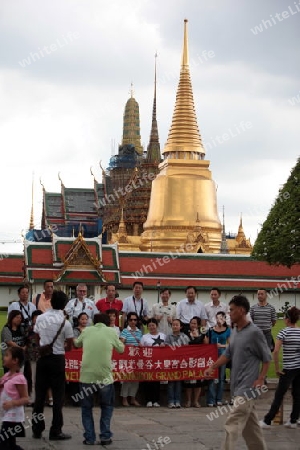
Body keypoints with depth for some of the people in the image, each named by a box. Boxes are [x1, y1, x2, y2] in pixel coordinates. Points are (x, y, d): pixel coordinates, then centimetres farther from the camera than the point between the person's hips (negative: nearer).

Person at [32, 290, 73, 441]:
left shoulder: (40, 318, 0)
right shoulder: (65, 322, -12)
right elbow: (69, 346, -4)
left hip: (42, 357, 4)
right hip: (57, 359, -4)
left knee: (40, 394, 9)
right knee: (58, 395, 2)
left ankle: (37, 429, 12)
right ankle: (55, 431, 2)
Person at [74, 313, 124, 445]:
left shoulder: (87, 331, 9)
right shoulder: (111, 331, 5)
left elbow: (76, 343, 26)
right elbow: (121, 349, 16)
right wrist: (121, 342, 37)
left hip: (86, 376, 1)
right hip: (104, 376, -1)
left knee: (86, 408, 16)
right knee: (107, 406, 19)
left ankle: (89, 438, 9)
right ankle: (105, 436, 11)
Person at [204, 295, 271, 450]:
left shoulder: (254, 332, -14)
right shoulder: (234, 332, 9)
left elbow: (267, 358, -7)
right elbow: (228, 354, 16)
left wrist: (260, 380, -13)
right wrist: (212, 367, 3)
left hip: (247, 387, -8)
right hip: (238, 385, 8)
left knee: (232, 424, -12)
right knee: (250, 424, 16)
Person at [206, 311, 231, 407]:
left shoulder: (227, 330, 5)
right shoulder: (211, 330, 5)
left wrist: (222, 345, -12)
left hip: (222, 353, 1)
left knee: (221, 377, 6)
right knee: (212, 377, -6)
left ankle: (219, 399, 13)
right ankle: (211, 400, -3)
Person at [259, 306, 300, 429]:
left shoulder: (284, 332, -8)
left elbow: (276, 351, -16)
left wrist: (277, 368, -9)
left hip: (289, 368, -4)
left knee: (279, 395, 1)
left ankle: (267, 421, 5)